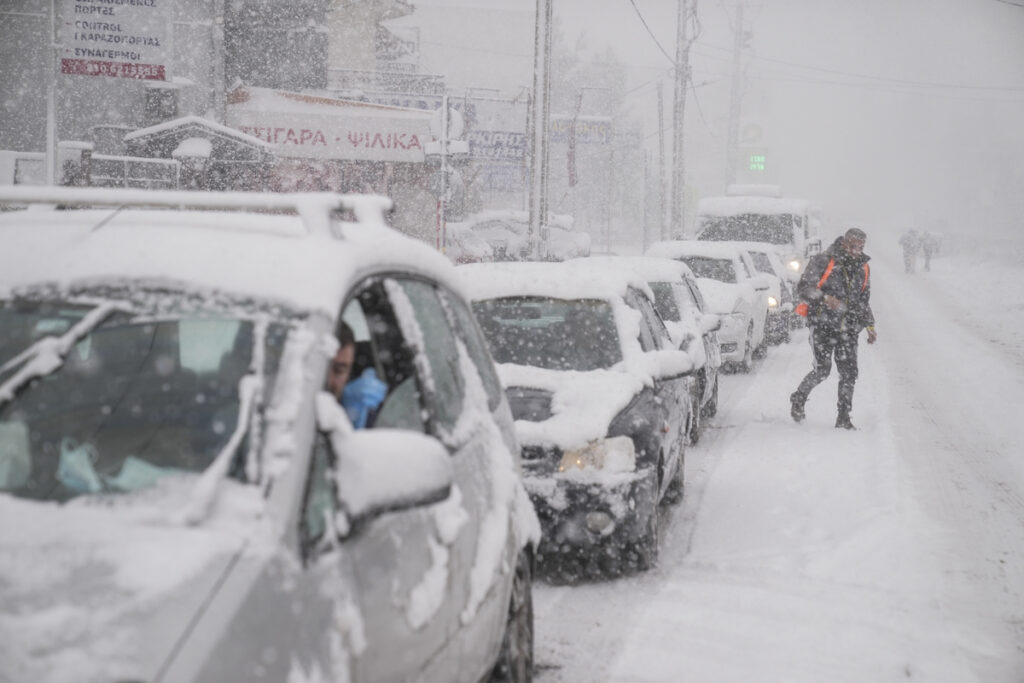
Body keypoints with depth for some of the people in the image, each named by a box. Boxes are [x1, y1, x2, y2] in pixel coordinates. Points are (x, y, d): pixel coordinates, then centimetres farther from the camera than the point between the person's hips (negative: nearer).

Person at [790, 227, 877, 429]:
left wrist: (870, 326, 14)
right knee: (822, 369, -12)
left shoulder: (863, 269, 12)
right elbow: (803, 288, -12)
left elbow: (864, 301, 24)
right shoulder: (823, 261, -7)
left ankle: (844, 418, 6)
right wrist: (824, 298, -28)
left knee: (849, 373, -2)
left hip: (848, 329, 5)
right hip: (823, 324, -5)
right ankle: (798, 398, 14)